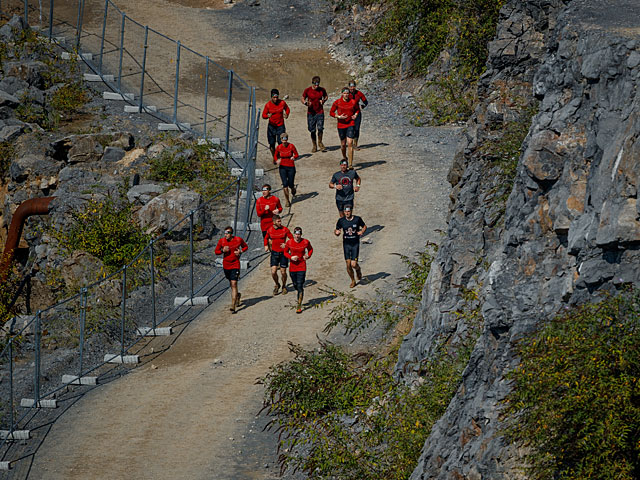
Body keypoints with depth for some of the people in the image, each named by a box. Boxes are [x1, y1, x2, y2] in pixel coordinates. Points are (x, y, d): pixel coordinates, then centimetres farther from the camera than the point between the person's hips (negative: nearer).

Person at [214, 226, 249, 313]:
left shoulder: (238, 240, -8)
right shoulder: (221, 241, -5)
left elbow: (245, 247, 9)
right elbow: (216, 251, 5)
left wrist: (240, 251, -11)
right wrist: (223, 251, -15)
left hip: (235, 265, -3)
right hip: (226, 265, 3)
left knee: (234, 284, -13)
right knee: (231, 284, 18)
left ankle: (233, 306, -15)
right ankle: (237, 295, 50)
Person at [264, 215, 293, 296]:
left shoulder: (285, 229, -9)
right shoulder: (270, 230, -1)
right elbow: (266, 238, 19)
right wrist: (266, 245, 5)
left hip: (283, 253, -2)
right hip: (274, 253, 2)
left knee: (283, 272, 3)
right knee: (273, 272, -7)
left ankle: (284, 286, 29)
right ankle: (277, 285, 22)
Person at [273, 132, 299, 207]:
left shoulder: (291, 146, -10)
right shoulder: (279, 147, -5)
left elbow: (296, 155, 0)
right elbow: (275, 156, 9)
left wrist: (293, 157, -23)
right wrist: (277, 160, -12)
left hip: (291, 167, 0)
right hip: (282, 167, 0)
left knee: (291, 184, 4)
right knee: (285, 184, -11)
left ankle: (293, 189, 44)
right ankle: (287, 200, 1)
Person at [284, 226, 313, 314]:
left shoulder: (305, 242, -7)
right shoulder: (289, 242, -6)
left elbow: (310, 249, 13)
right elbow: (285, 252, 8)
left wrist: (308, 256, -7)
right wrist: (291, 257, -11)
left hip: (302, 267, -3)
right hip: (292, 266, 3)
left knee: (300, 286, -10)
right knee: (295, 285, 15)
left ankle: (299, 306, -8)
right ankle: (301, 294, 50)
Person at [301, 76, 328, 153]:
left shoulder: (322, 90, -2)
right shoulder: (307, 90, -6)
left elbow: (326, 96, 17)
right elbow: (302, 99, 3)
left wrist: (323, 100, -5)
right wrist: (305, 103, -19)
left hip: (320, 112, 0)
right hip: (311, 113, 0)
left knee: (320, 128, -12)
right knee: (312, 130, 2)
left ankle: (320, 143, 11)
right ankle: (314, 146, 17)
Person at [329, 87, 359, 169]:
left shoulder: (353, 102, 0)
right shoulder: (337, 102, -4)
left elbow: (357, 110, 19)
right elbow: (331, 112, 3)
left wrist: (355, 115, -1)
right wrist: (339, 116, -12)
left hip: (350, 124, -1)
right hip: (341, 125, 1)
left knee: (350, 143, -13)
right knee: (343, 144, 11)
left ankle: (350, 164, -13)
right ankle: (344, 158, 41)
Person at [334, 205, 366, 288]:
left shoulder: (357, 219, -7)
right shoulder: (341, 220, -5)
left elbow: (364, 226, 10)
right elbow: (337, 231, 4)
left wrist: (362, 231, -11)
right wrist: (337, 233, -21)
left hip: (355, 244, -2)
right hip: (346, 244, 2)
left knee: (353, 264, -8)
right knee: (348, 265, 1)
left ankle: (358, 270, 29)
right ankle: (353, 281, 24)